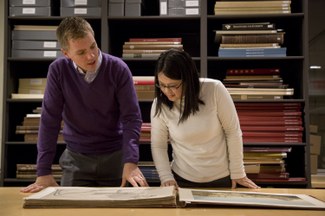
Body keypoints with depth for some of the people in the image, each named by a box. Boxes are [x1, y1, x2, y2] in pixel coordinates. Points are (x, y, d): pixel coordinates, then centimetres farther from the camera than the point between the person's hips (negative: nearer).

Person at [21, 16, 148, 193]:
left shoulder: (118, 69, -14)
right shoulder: (58, 70, -11)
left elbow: (131, 118, -14)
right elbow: (50, 120, -10)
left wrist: (130, 162, -26)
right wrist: (44, 171, -14)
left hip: (115, 156, 0)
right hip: (76, 157, 1)